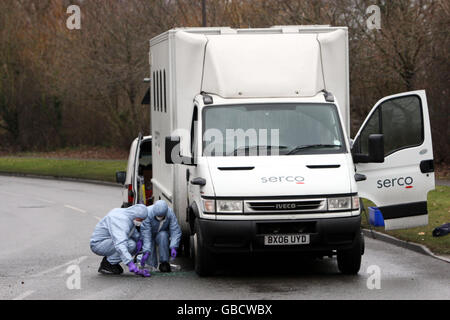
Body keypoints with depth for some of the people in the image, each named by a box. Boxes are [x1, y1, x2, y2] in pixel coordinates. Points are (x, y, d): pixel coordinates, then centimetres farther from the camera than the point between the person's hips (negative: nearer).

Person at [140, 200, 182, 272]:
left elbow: (175, 231, -27)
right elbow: (146, 234, -35)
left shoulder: (170, 213, -27)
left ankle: (164, 263, -27)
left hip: (162, 234, 1)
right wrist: (146, 252, -43)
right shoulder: (148, 214, -34)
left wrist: (173, 247, -41)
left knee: (163, 235, -33)